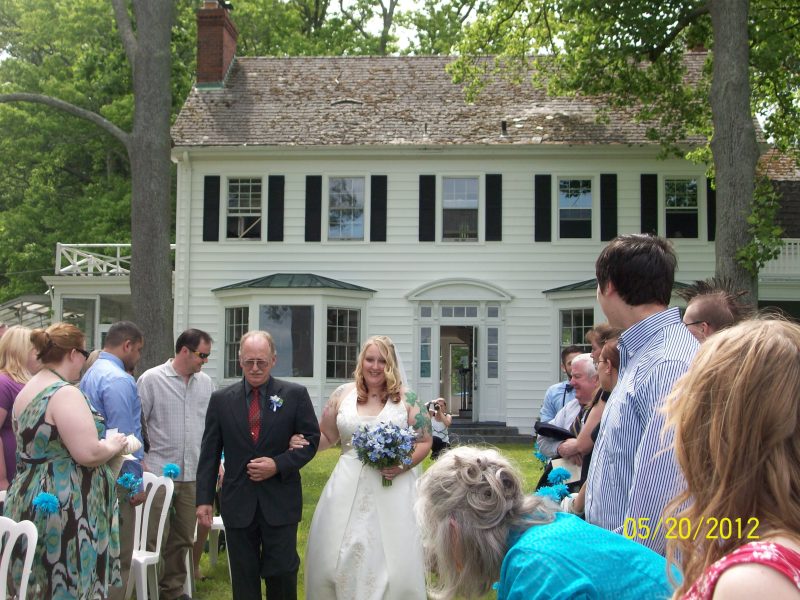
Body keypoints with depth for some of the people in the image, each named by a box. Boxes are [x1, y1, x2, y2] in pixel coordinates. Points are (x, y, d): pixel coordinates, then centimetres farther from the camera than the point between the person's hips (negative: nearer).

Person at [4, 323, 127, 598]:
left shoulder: (28, 390, 12)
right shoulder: (66, 393, -17)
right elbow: (87, 453, -24)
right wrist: (113, 445, -5)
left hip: (31, 499, 10)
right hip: (66, 508, -10)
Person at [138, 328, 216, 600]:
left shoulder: (206, 382, 10)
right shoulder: (151, 379, -5)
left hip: (194, 475, 5)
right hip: (158, 474, -5)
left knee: (183, 539, 13)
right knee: (156, 539, -1)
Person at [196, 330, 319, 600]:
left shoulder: (295, 395, -1)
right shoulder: (221, 400, 4)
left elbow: (311, 440, 1)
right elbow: (209, 453, 5)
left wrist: (278, 465, -13)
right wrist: (204, 499, 0)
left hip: (281, 503, -2)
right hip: (238, 504, 2)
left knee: (282, 573, 2)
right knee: (243, 577, 9)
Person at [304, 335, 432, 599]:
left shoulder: (407, 398, -1)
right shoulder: (343, 394, 5)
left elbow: (424, 441, 1)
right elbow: (326, 435, 13)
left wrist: (404, 465, -14)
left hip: (393, 490, -2)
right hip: (348, 489, 2)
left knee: (392, 563, 0)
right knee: (337, 558, 6)